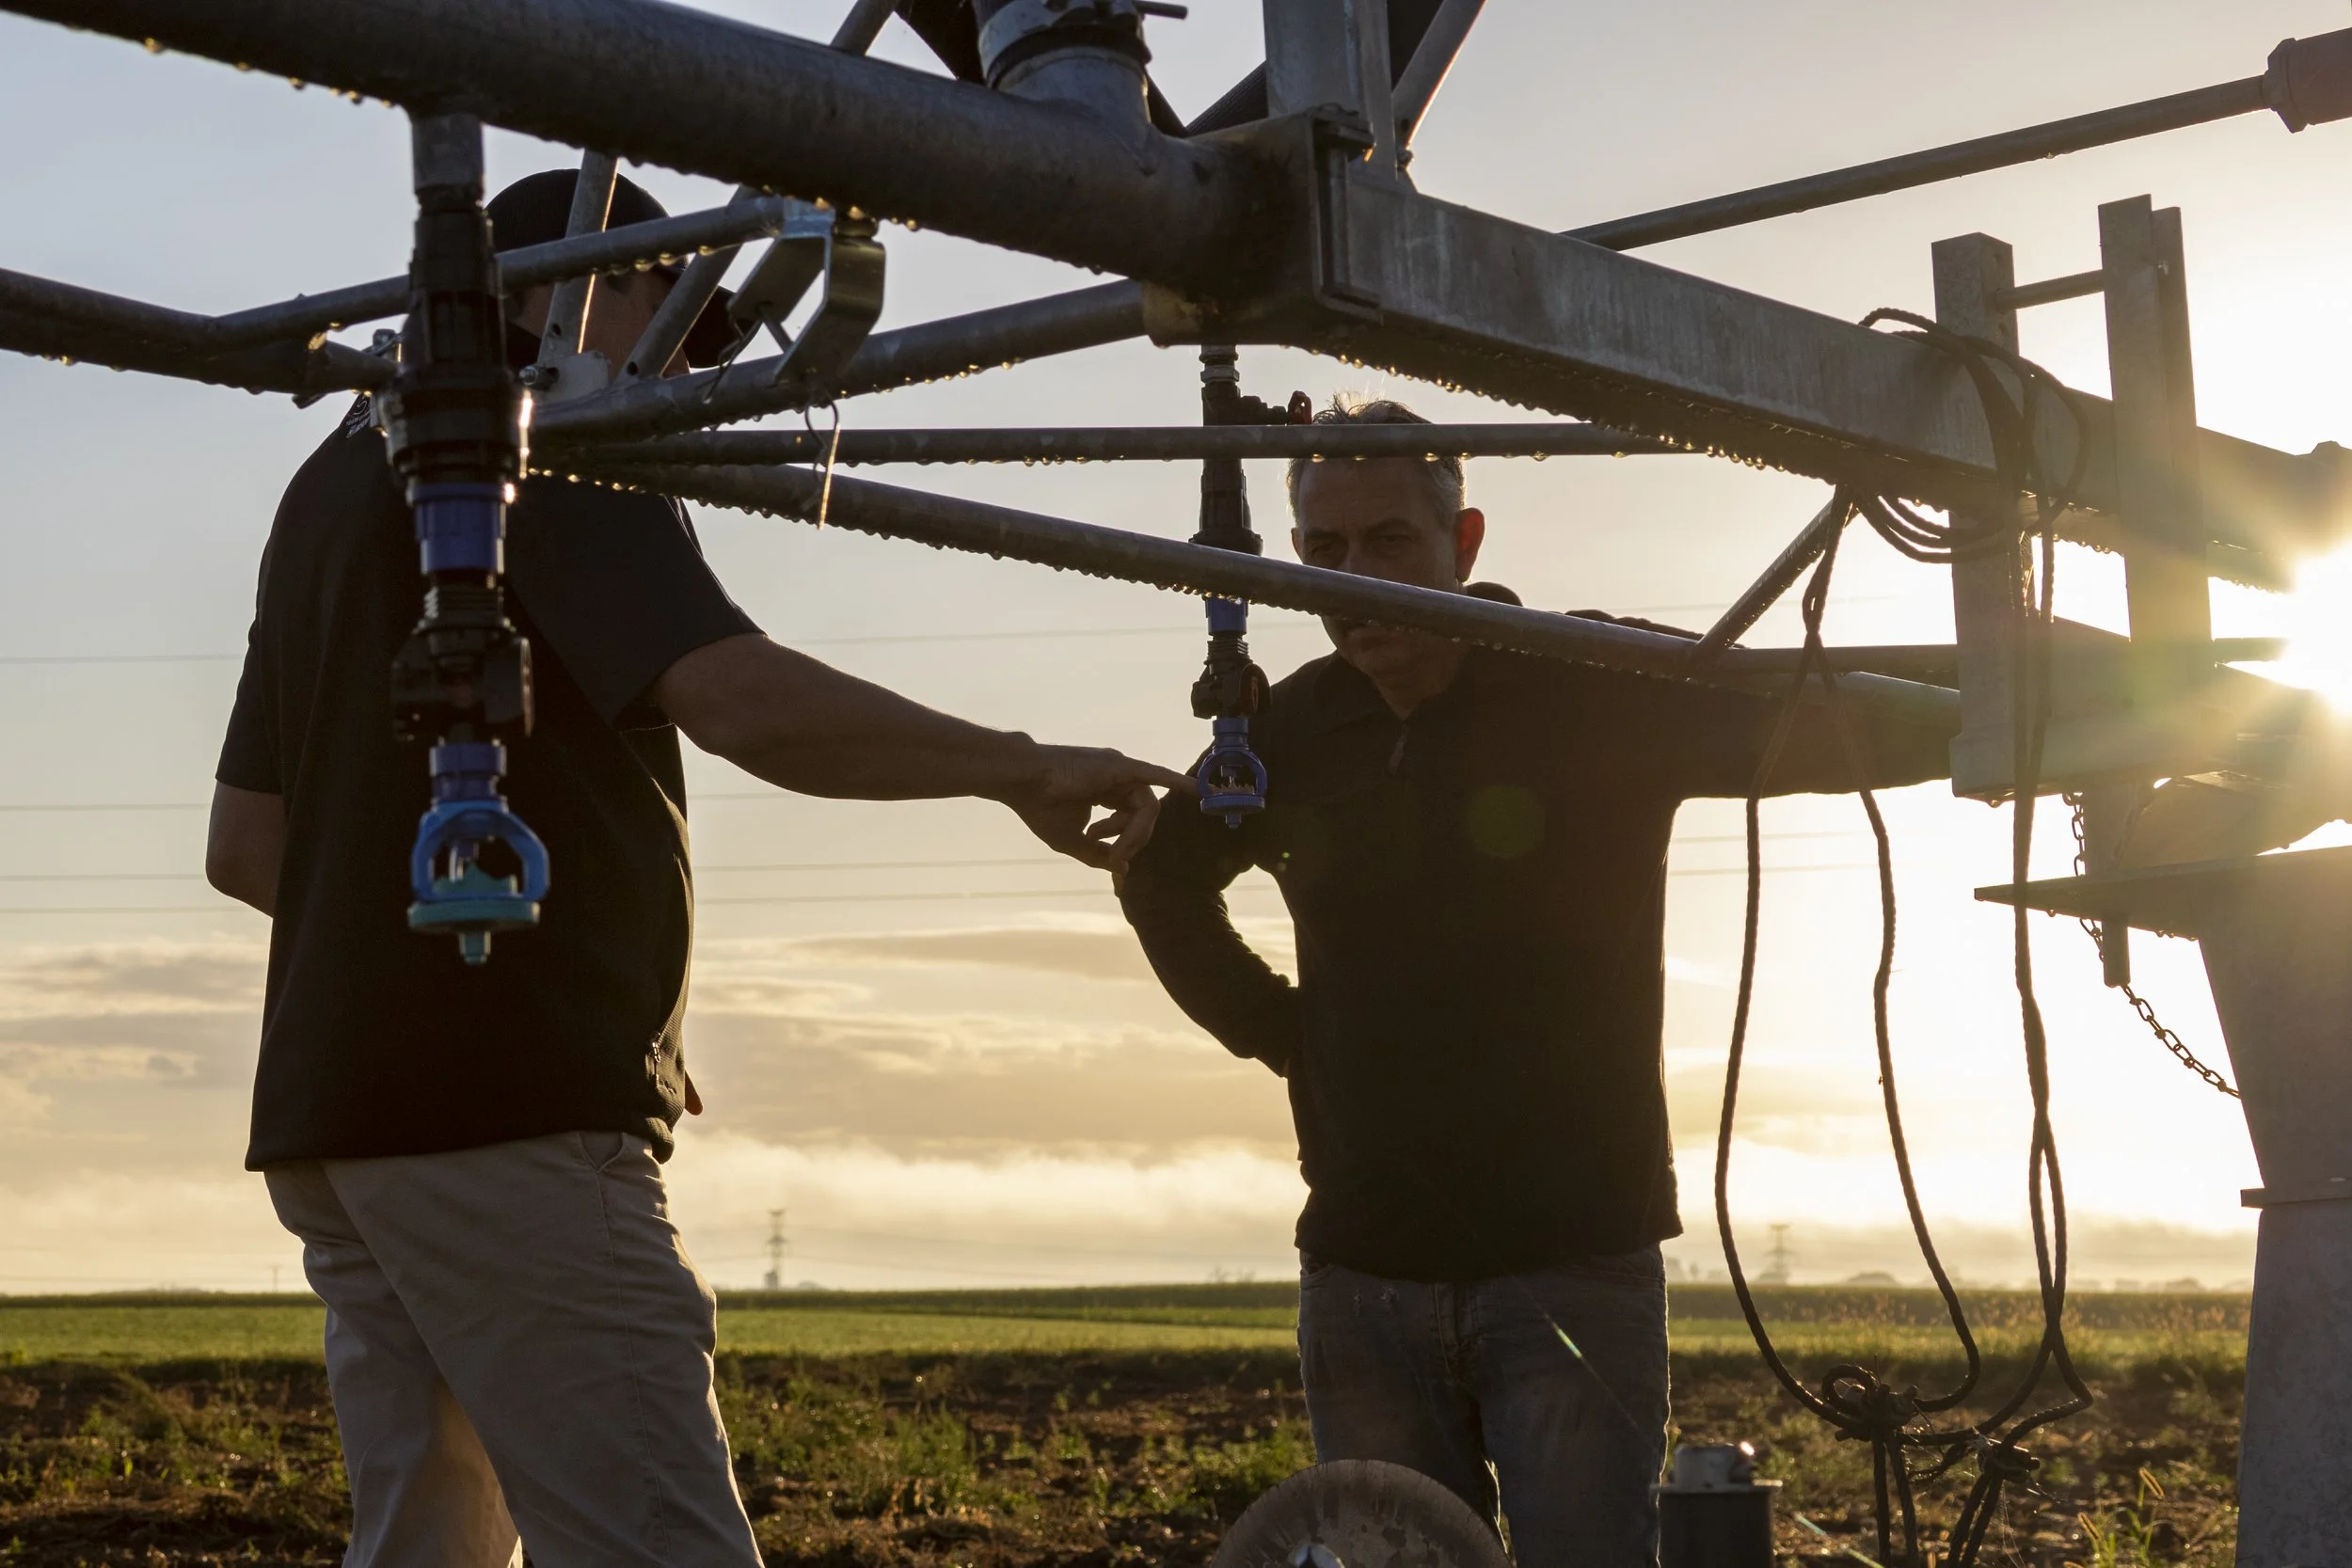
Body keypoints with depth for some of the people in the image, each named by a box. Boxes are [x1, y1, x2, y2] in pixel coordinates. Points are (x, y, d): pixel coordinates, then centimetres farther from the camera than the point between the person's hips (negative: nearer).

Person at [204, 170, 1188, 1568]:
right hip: (509, 1116, -10)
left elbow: (245, 844, 24)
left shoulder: (337, 478, 23)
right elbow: (743, 700, -24)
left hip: (330, 1110, 10)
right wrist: (1019, 768, -17)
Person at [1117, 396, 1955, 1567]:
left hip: (1573, 1262, -4)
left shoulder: (1601, 691, -6)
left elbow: (1858, 728, -11)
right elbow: (1162, 876, 25)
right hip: (1363, 1279, 4)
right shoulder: (1293, 733, 6)